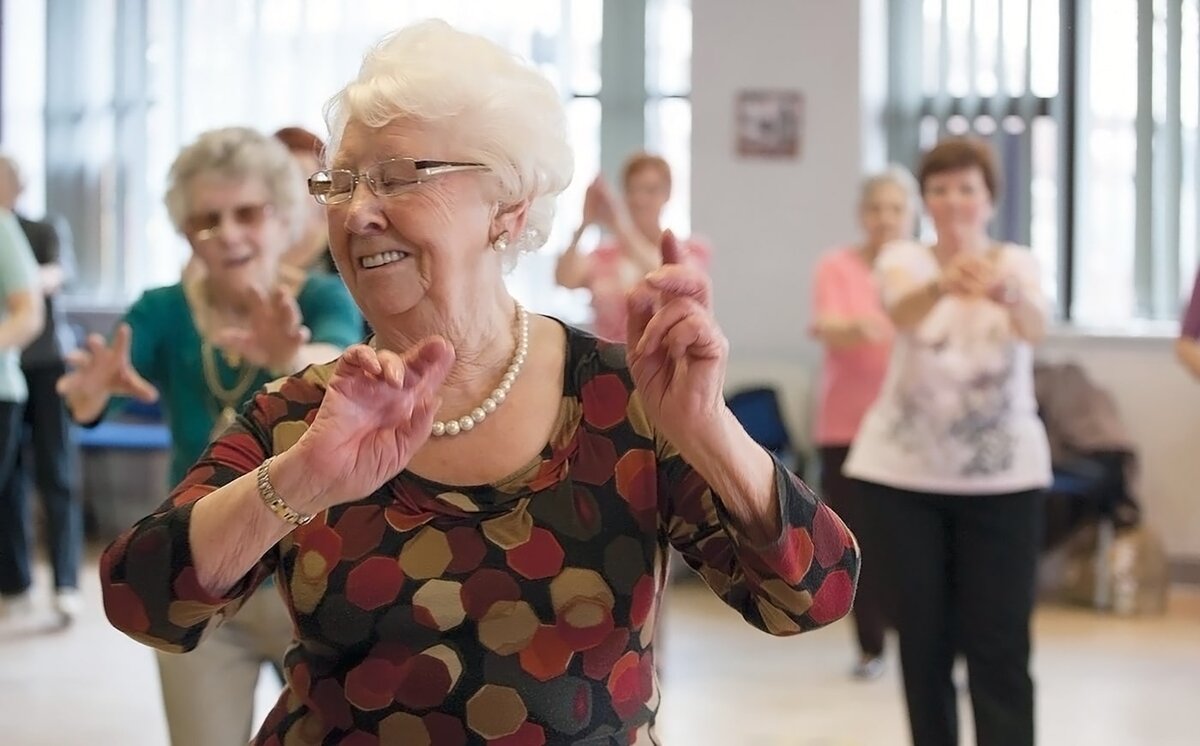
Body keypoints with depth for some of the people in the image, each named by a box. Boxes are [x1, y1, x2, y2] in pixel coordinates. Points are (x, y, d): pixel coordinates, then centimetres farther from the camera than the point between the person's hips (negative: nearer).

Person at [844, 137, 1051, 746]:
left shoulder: (1016, 263, 1)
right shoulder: (903, 258, -1)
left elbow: (1035, 328, -23)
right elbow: (901, 312, -26)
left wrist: (1005, 291, -47)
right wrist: (942, 285, -50)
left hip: (1002, 474, 0)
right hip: (906, 472, 0)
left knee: (998, 645, -4)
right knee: (923, 638, 5)